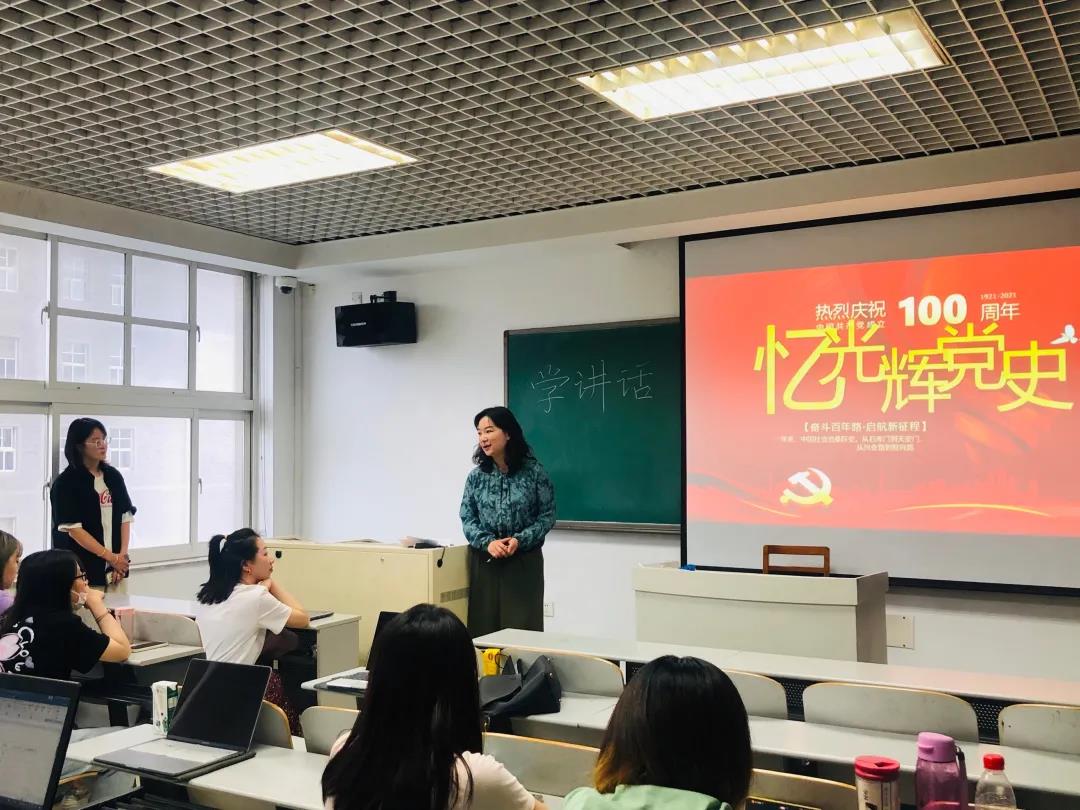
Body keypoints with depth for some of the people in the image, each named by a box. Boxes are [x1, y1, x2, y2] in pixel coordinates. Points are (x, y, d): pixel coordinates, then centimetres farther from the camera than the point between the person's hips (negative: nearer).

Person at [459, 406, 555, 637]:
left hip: (524, 563, -2)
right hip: (484, 562, 2)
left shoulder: (533, 471, -5)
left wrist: (520, 540, -16)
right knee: (483, 628, 3)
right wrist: (487, 542, -14)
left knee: (522, 628, -1)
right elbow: (467, 518, 4)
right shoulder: (476, 476, 3)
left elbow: (547, 515, -3)